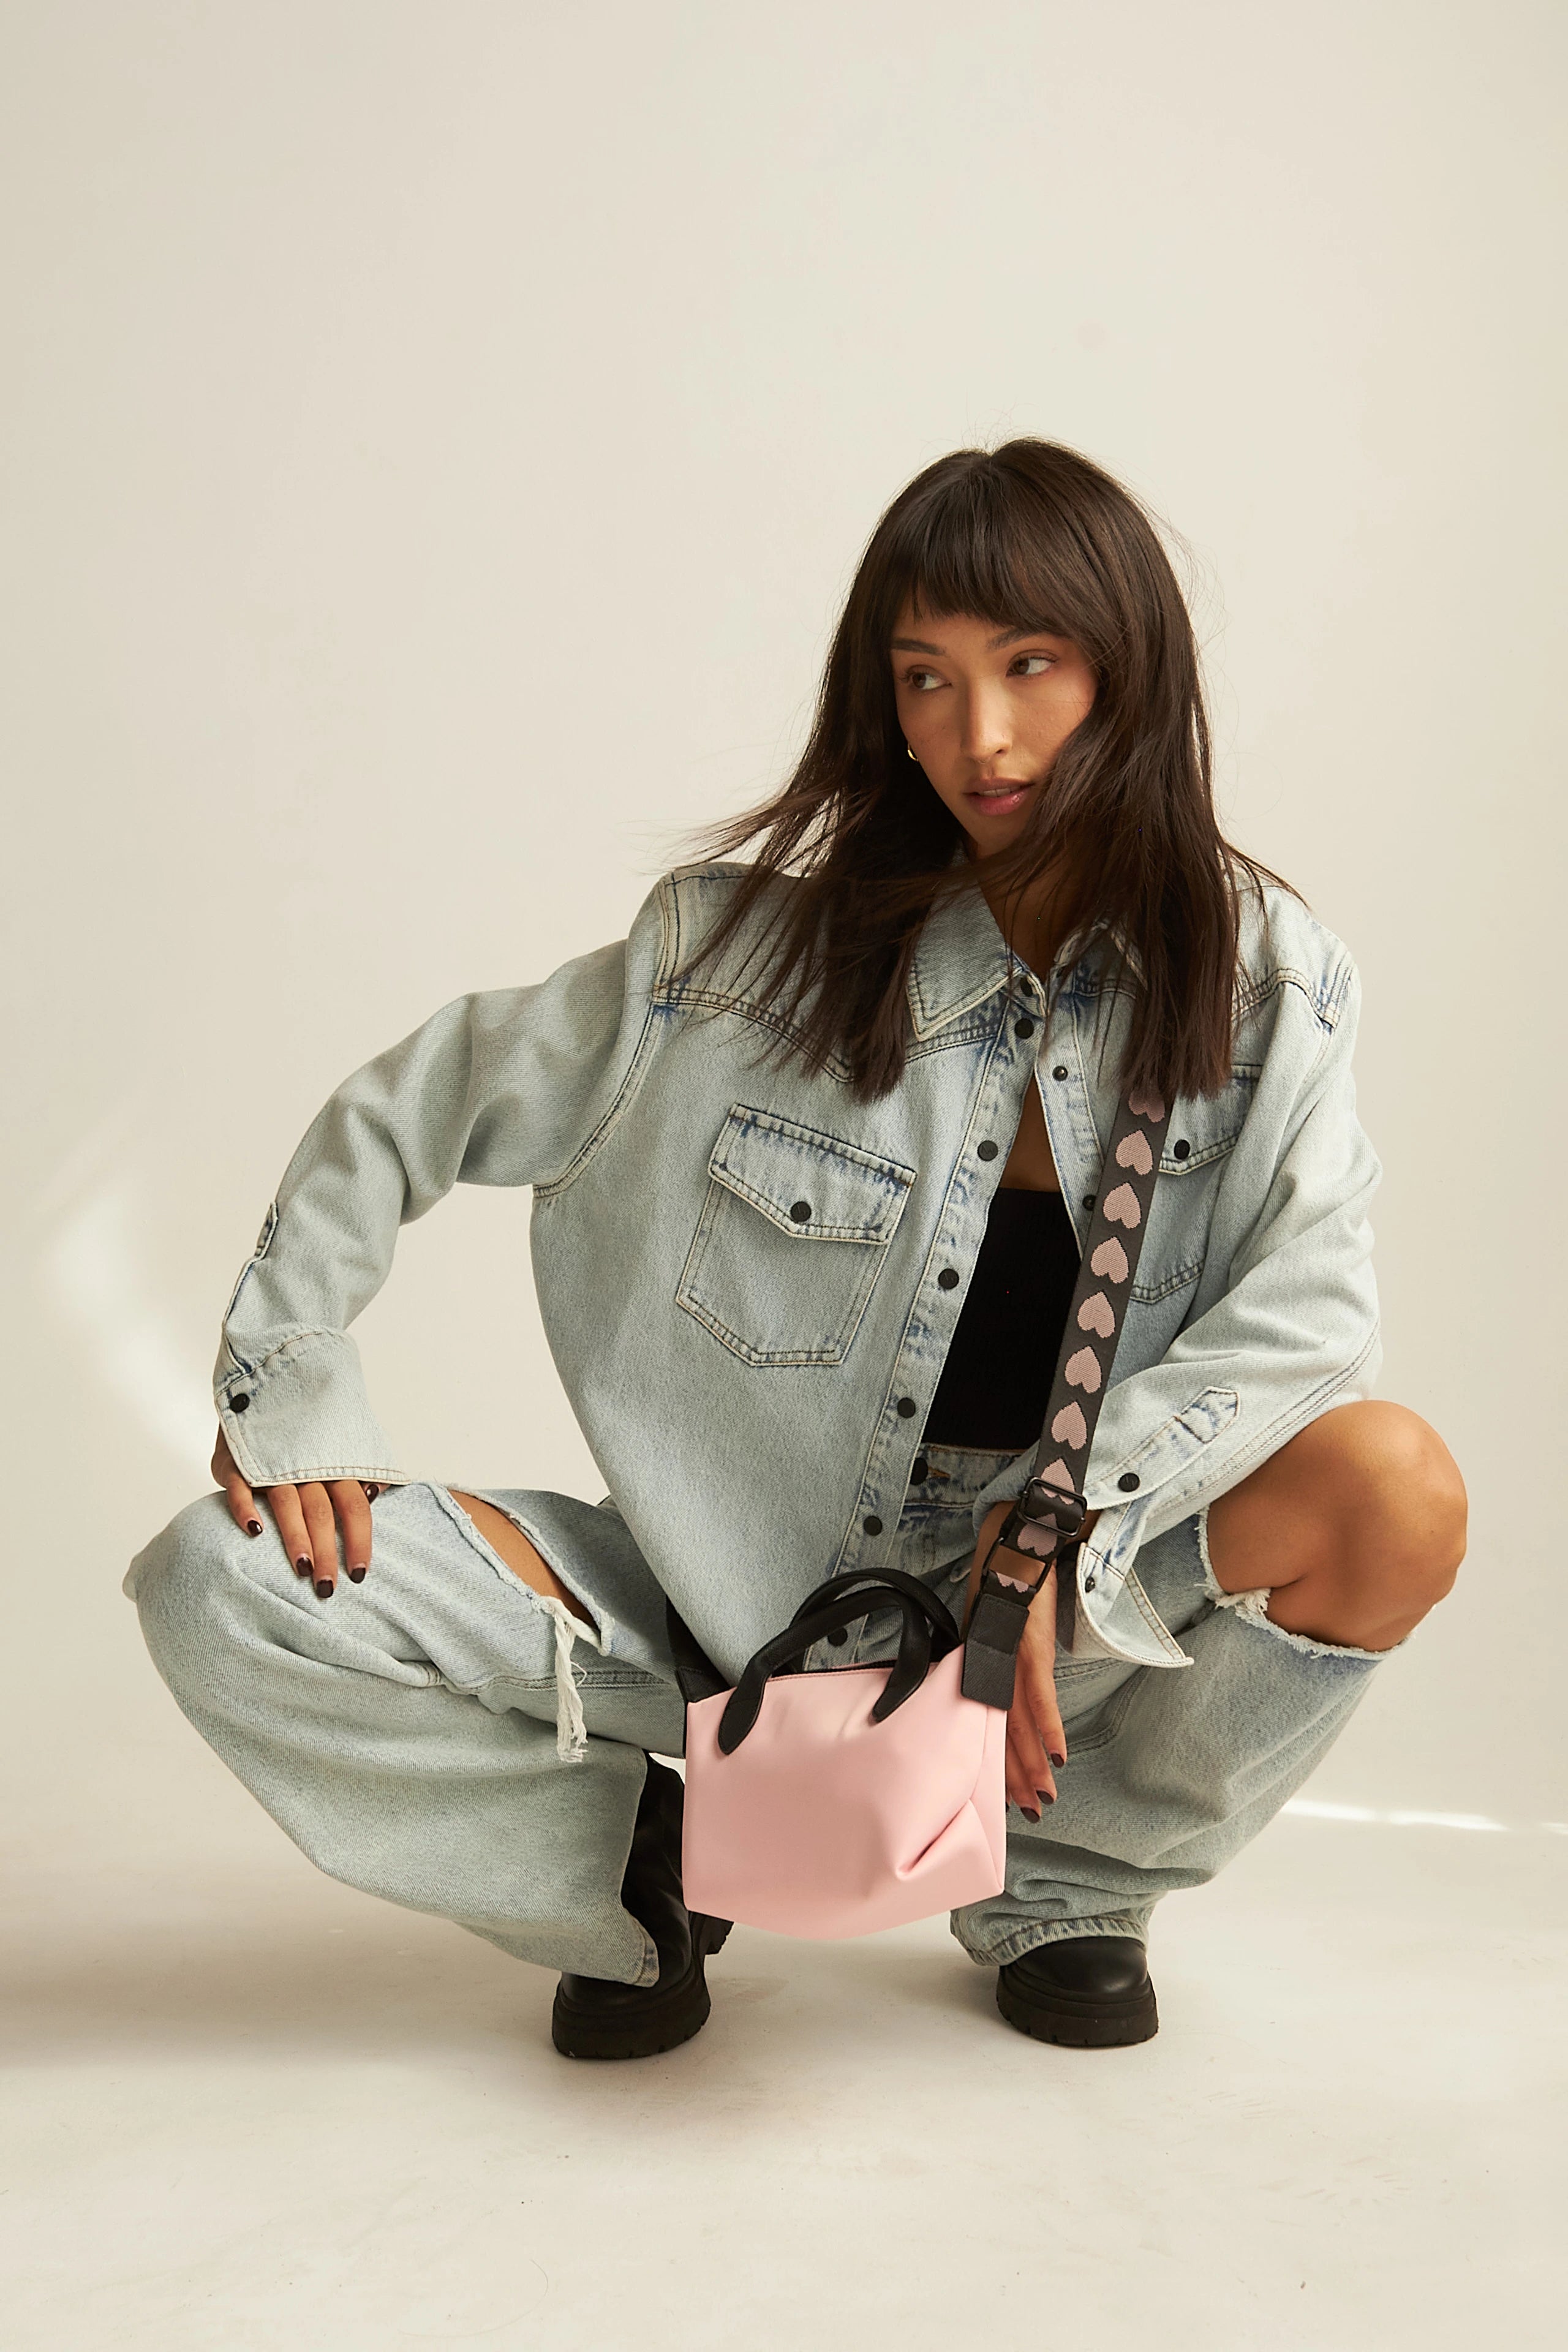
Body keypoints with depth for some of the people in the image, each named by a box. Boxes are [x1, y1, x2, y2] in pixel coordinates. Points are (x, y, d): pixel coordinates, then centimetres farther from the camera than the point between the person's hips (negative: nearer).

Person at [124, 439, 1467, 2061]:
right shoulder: (752, 947, -8)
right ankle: (644, 1850, 8)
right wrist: (288, 1381, -9)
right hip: (739, 1589, -1)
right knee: (218, 1588, -18)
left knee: (1394, 1494, -29)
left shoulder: (1264, 981, -4)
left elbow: (1308, 1303, -15)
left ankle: (1064, 1881, 1)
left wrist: (1061, 1533, -25)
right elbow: (411, 1109, 0)